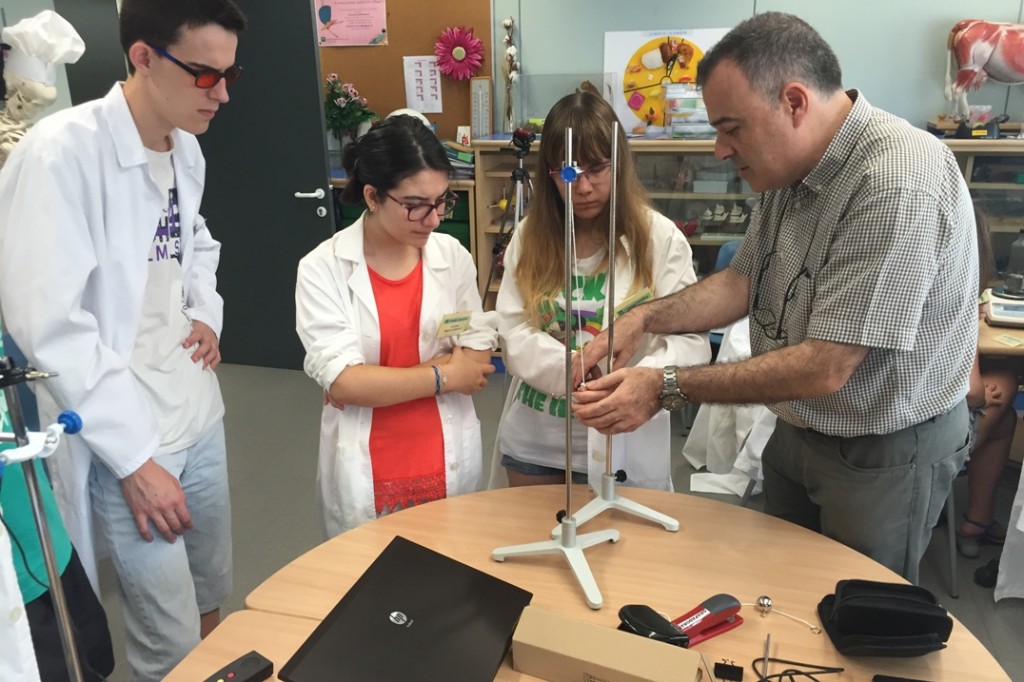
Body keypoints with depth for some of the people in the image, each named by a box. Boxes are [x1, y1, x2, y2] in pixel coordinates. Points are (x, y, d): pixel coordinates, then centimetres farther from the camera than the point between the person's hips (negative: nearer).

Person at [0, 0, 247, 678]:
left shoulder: (187, 148, 5)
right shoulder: (62, 151, -18)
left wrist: (207, 314, 4)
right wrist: (134, 457, -18)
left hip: (200, 413, 7)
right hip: (126, 436, -7)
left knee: (212, 601, 21)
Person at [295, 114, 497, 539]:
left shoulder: (452, 256, -3)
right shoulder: (323, 268, -11)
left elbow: (477, 357, -4)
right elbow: (342, 381, -16)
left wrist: (373, 384, -14)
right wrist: (444, 375, -12)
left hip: (448, 467, 3)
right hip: (365, 477, -2)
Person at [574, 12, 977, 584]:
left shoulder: (897, 186, -30)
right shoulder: (797, 166, -2)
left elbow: (824, 368, -30)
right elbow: (745, 280, 4)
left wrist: (667, 390, -27)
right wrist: (643, 319, -12)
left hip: (884, 454, -7)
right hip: (799, 430, 7)